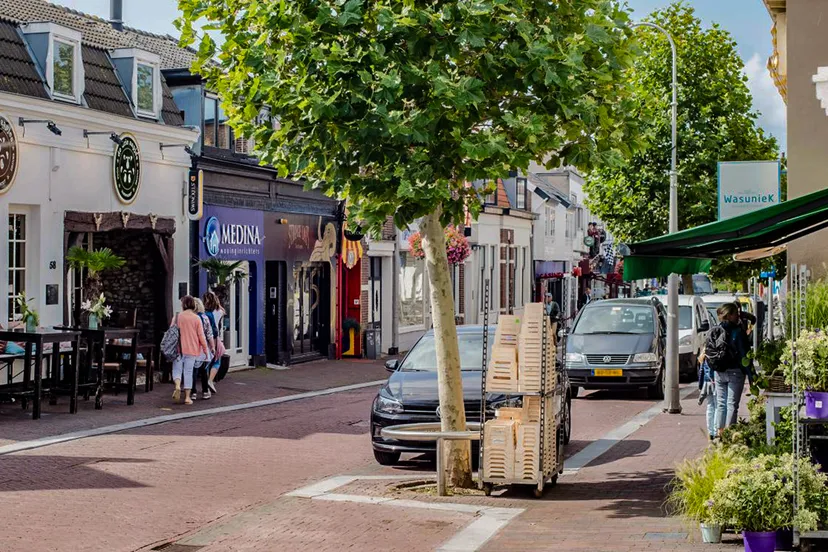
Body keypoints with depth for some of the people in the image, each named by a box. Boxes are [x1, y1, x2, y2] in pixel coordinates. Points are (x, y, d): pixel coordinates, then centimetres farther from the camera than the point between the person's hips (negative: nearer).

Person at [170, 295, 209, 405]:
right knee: (188, 372, 6)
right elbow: (201, 336, -4)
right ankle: (187, 397, 7)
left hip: (179, 348, 0)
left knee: (177, 369, 10)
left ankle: (177, 386, -20)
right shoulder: (196, 318, -4)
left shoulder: (177, 317, -3)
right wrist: (205, 349, 7)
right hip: (192, 349, 0)